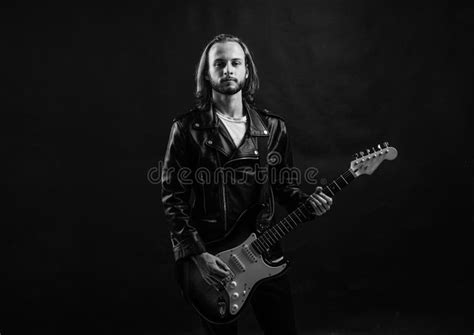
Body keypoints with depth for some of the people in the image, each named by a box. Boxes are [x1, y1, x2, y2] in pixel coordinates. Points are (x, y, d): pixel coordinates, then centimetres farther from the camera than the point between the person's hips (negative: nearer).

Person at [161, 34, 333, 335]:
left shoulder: (273, 127, 4)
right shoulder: (188, 128, -6)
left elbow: (284, 184, 11)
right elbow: (172, 197, -8)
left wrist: (307, 202, -9)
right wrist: (197, 254, -14)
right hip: (208, 256, -2)